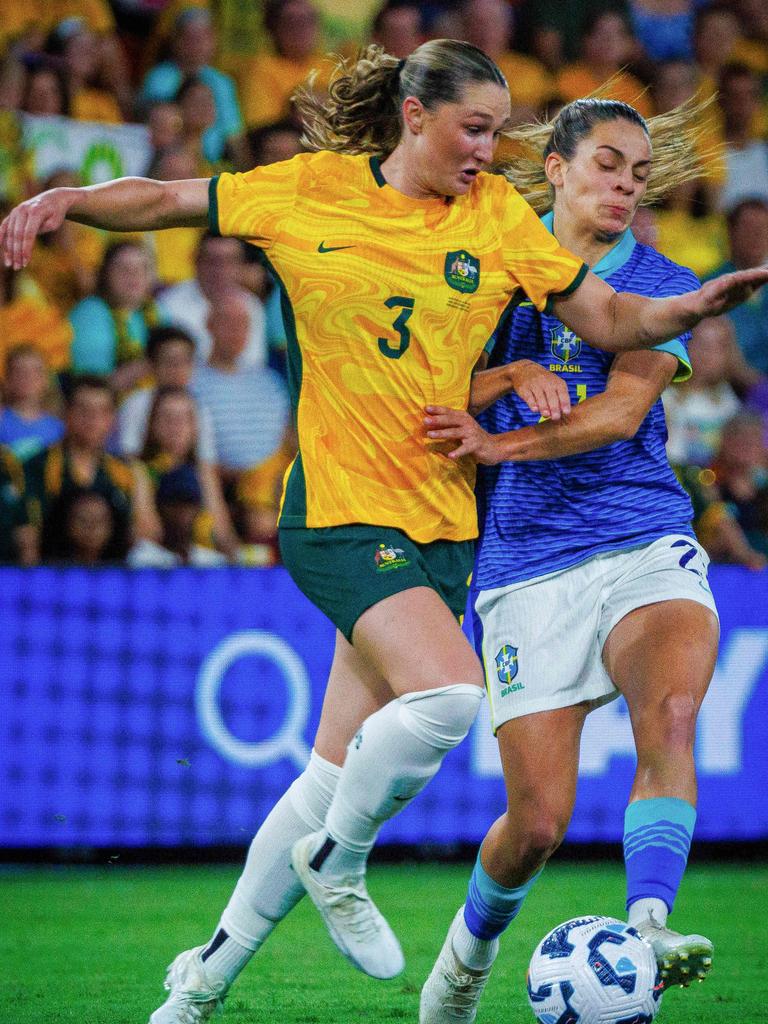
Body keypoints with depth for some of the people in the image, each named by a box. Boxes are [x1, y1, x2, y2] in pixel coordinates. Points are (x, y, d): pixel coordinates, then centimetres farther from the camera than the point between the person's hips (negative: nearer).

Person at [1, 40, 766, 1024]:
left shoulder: (499, 215, 6)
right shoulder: (308, 192, -1)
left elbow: (609, 320, 4)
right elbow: (164, 200, 8)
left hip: (442, 525, 4)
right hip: (337, 509, -4)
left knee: (339, 774, 7)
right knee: (447, 694, -27)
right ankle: (338, 865, 0)